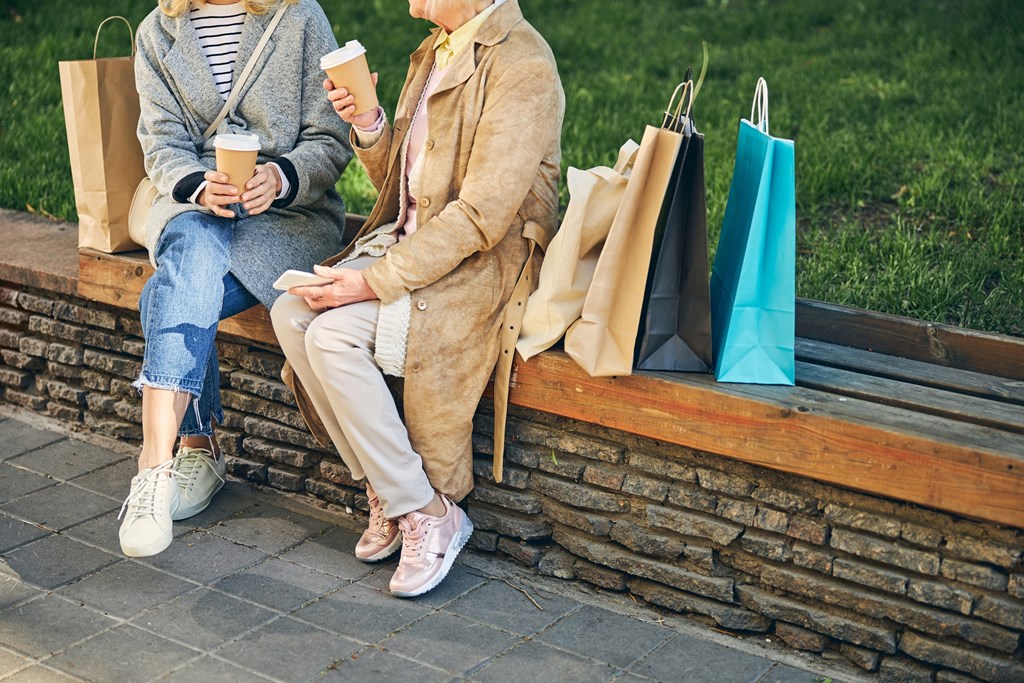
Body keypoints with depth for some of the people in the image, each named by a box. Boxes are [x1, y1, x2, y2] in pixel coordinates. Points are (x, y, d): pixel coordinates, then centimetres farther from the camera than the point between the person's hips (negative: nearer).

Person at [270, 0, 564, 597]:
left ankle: (427, 512, -9)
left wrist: (377, 280, -23)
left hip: (485, 262, -8)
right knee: (292, 313, -12)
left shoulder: (523, 66, -15)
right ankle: (387, 490, -1)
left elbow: (482, 215, -22)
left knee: (333, 334, -25)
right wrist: (367, 123, -1)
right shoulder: (434, 52, 14)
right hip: (408, 240, 9)